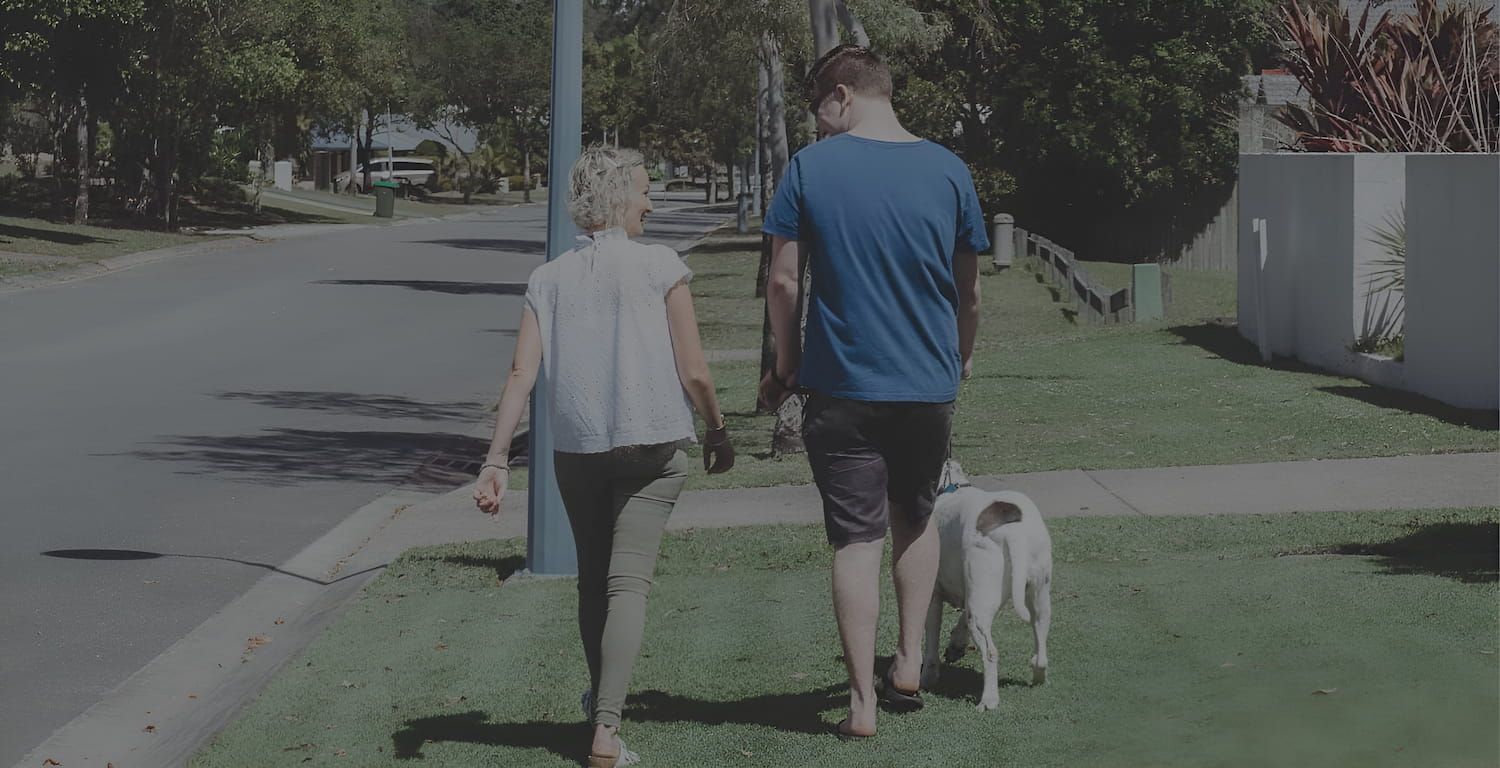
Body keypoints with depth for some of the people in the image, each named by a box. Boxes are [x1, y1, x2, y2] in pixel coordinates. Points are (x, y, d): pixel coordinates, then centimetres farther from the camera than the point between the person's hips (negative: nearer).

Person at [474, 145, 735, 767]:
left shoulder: (549, 279, 6)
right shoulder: (660, 267, -3)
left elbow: (521, 374, -2)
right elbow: (693, 372, -5)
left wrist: (496, 460, -2)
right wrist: (718, 431, 12)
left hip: (575, 448, 4)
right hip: (652, 445, -3)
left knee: (591, 578, 20)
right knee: (628, 582, -6)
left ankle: (598, 701, 37)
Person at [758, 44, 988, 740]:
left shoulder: (811, 167, -7)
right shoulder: (946, 171, -1)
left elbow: (782, 281, -6)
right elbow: (968, 290, 7)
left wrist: (786, 365, 7)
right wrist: (963, 358, 24)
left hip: (842, 387, -2)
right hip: (929, 385, 2)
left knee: (856, 540, 3)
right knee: (915, 518, 24)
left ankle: (863, 703, 2)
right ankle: (909, 663, 20)